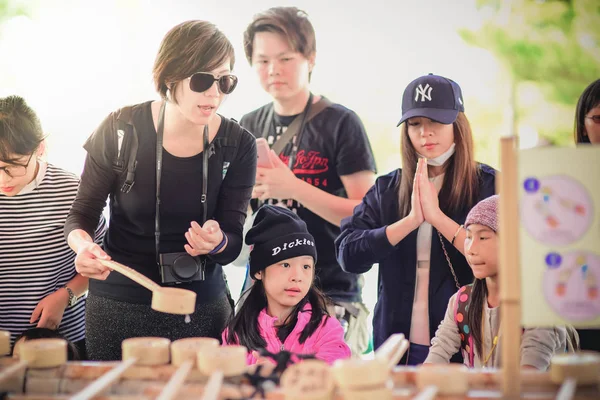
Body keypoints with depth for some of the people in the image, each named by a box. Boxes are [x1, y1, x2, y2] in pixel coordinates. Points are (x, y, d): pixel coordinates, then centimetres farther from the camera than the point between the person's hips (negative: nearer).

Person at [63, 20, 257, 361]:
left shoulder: (238, 146, -7)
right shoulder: (121, 131, -12)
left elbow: (233, 241, -4)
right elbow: (82, 215, -1)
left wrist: (217, 242, -27)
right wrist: (84, 247, -22)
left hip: (203, 307, 1)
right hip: (120, 305, -1)